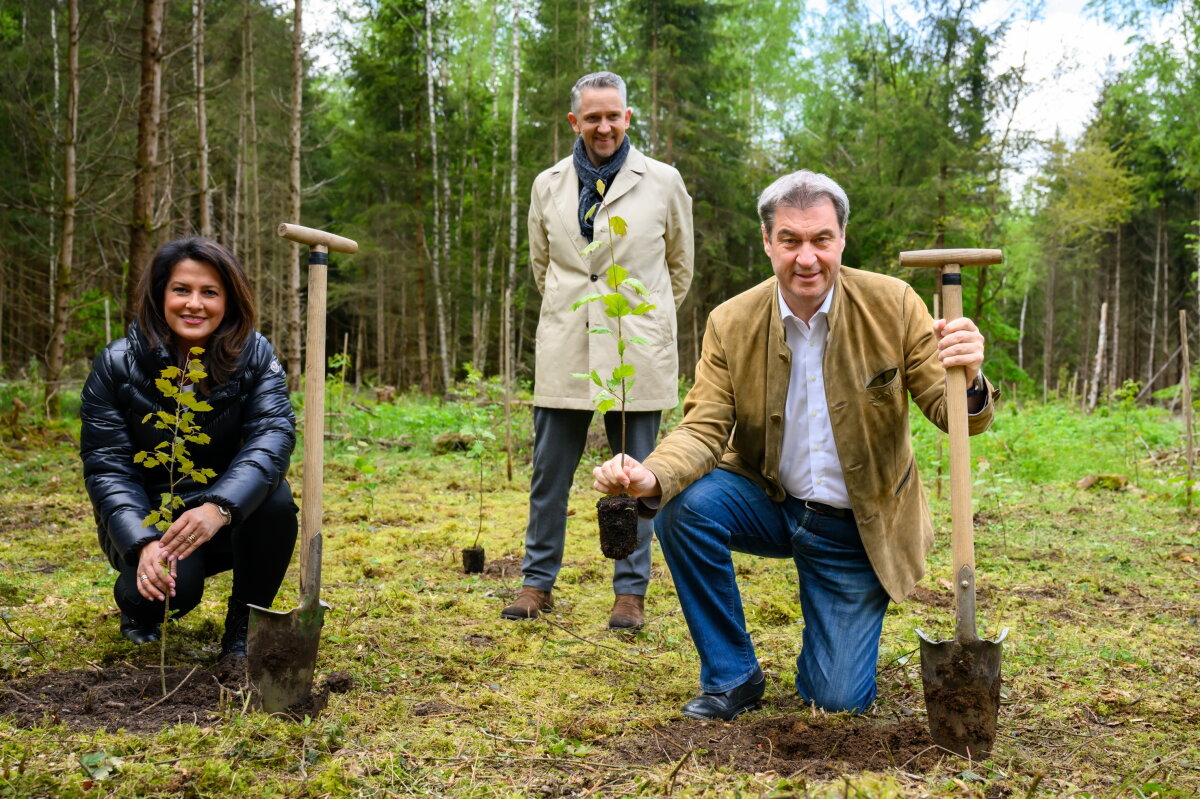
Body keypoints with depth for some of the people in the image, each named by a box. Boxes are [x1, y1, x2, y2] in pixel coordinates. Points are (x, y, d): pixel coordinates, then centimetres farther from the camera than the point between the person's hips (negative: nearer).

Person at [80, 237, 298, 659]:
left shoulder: (254, 354, -12)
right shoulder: (117, 365, -14)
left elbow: (273, 432, -28)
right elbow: (107, 467, -16)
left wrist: (220, 507, -47)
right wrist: (144, 543, -35)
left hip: (228, 518, 1)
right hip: (145, 517, -1)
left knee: (275, 498, -31)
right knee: (173, 584, -32)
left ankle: (244, 625, -8)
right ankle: (136, 601, 9)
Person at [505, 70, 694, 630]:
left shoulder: (663, 183, 1)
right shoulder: (549, 185, 8)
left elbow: (680, 265, 13)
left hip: (637, 353, -2)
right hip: (564, 353, 2)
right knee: (549, 472, 6)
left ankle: (630, 592, 15)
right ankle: (538, 582, 19)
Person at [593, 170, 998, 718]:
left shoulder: (893, 305, -13)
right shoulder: (731, 323, -11)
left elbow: (956, 416, -13)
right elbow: (704, 428, -14)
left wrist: (969, 383, -39)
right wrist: (652, 478, -37)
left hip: (856, 529, -1)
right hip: (768, 502, 1)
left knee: (839, 701, -6)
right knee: (684, 505, -30)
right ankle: (731, 678, -8)